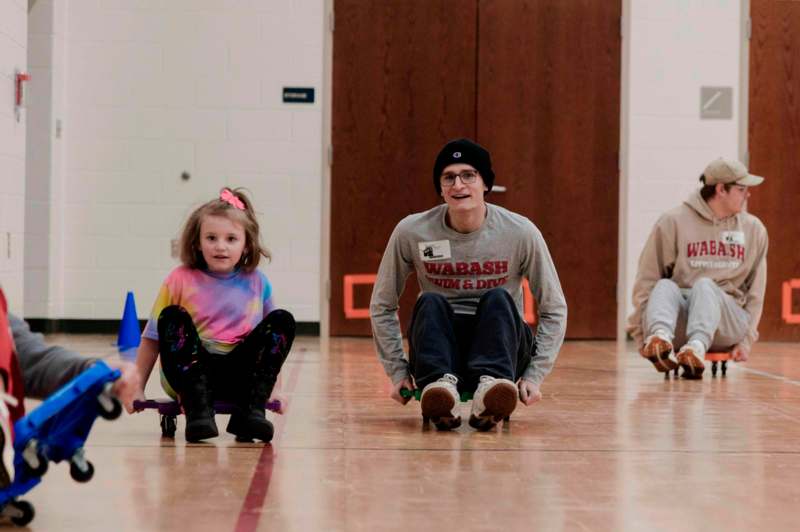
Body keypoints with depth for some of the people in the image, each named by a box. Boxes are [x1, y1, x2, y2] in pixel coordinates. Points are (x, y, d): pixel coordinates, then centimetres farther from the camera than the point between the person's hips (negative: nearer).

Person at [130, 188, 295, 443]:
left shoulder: (257, 283, 3)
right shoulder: (180, 280, -3)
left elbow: (274, 337, 11)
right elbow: (152, 339, 0)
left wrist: (275, 391, 9)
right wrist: (137, 389, -3)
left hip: (238, 375, 2)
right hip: (188, 373, -2)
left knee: (283, 320, -14)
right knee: (173, 317, -25)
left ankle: (250, 411, -21)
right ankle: (198, 409, -34)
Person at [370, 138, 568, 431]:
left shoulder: (520, 232, -7)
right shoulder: (412, 232, -5)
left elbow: (554, 310, 0)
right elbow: (382, 307, 6)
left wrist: (534, 375, -11)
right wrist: (398, 371, -4)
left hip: (500, 345, -1)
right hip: (440, 350, 1)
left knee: (498, 298, -29)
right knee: (430, 303, -28)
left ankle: (493, 384, -52)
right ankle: (439, 386, -51)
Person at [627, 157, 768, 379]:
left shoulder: (753, 229, 13)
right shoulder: (673, 221, 3)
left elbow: (755, 293, 14)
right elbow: (646, 282, 2)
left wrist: (746, 339, 4)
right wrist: (641, 335, -4)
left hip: (729, 323, 0)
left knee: (704, 285, -29)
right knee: (664, 286, -30)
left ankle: (697, 347, -58)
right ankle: (659, 338, -60)